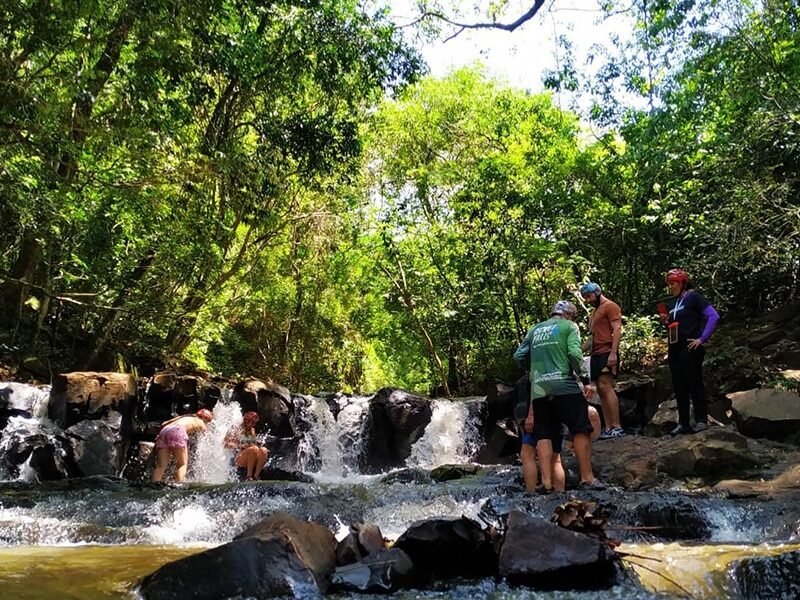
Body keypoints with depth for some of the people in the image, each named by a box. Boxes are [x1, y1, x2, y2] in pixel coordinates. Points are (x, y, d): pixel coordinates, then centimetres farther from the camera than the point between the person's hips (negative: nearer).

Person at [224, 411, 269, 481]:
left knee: (263, 450, -27)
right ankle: (249, 477, -27)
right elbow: (225, 443, -4)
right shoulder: (236, 429, 3)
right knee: (254, 449, -34)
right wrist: (240, 446, -16)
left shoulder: (252, 431, 20)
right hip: (237, 459, -5)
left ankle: (256, 476, -30)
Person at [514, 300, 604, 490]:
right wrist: (586, 380, -7)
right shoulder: (569, 326, 8)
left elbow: (519, 356, 15)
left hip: (538, 390, 4)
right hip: (564, 386, -4)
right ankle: (587, 478, -2)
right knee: (581, 431, 2)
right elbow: (574, 353, -8)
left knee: (544, 435, 4)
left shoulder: (535, 329, 20)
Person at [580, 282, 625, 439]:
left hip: (607, 353, -9)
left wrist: (613, 353, -23)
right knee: (601, 390, 3)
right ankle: (608, 428, 2)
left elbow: (617, 330, -13)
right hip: (596, 354, 10)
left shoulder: (610, 306, -3)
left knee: (605, 386, -19)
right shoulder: (594, 311, 25)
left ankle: (617, 427, -21)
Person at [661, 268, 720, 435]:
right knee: (679, 387, 8)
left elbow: (714, 316, -13)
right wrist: (665, 321, 3)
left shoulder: (693, 297, -5)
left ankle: (701, 420, 4)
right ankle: (683, 423, 13)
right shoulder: (671, 303, 16)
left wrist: (702, 339, -17)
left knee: (694, 384, -3)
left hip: (690, 348, -7)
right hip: (674, 349, 7)